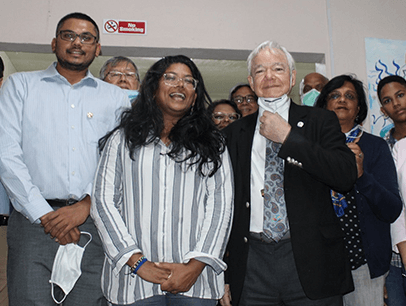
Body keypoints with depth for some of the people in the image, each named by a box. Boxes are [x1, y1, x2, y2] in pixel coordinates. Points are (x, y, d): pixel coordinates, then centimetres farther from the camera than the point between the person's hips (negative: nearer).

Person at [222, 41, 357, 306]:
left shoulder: (320, 121, 4)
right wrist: (223, 274, 8)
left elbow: (347, 177, -11)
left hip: (309, 260, -1)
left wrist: (288, 137, -12)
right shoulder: (234, 133, 9)